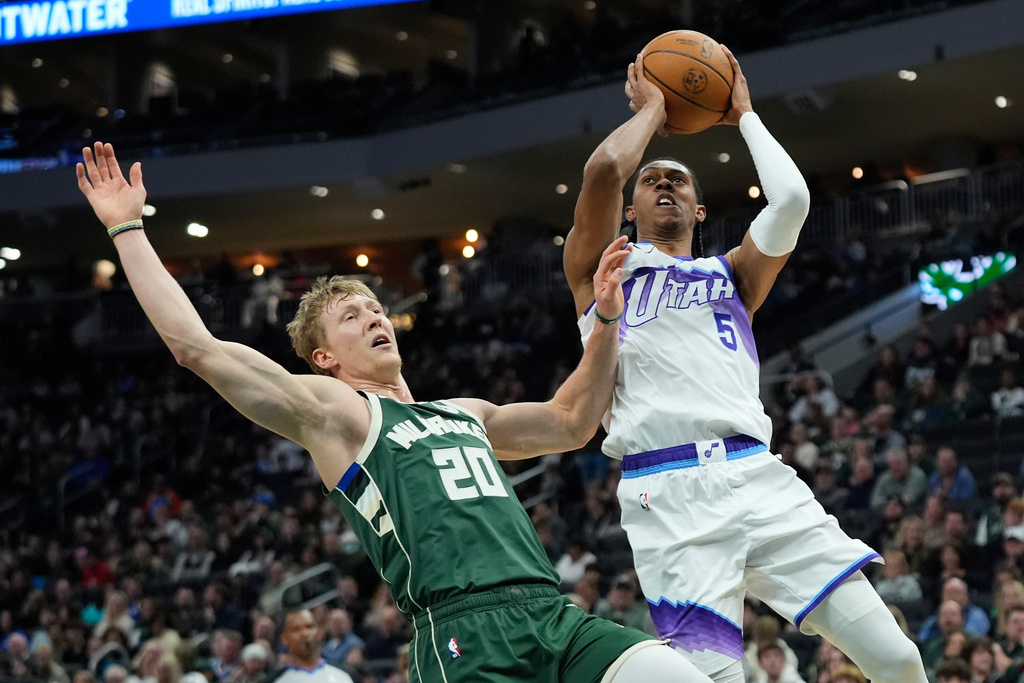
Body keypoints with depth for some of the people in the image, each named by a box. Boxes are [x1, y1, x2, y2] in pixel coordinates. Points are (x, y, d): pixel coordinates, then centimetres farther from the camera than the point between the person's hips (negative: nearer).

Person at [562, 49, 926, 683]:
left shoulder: (730, 274, 28)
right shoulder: (602, 267, 19)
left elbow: (791, 200, 9)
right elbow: (604, 169, 0)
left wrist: (744, 116, 22)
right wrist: (651, 109, 19)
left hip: (759, 477, 4)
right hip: (669, 493, -3)